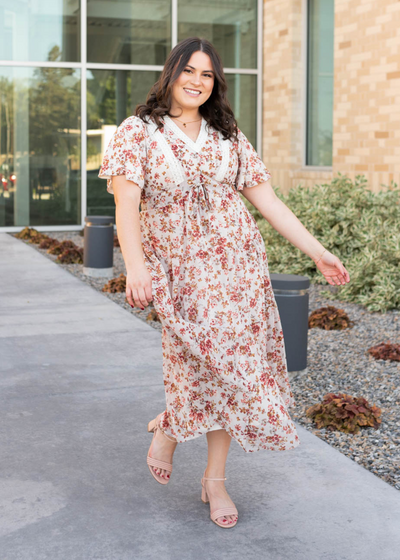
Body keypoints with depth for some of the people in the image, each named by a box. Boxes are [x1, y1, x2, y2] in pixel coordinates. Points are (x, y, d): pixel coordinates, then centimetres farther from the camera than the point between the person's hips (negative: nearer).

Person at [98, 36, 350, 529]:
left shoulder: (228, 137, 10)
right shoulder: (137, 133, -1)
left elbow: (265, 198, 10)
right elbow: (126, 203, -12)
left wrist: (316, 251, 6)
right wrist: (136, 266, -28)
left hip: (238, 263, 4)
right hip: (180, 270, -4)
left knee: (232, 366, 3)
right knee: (211, 361, -15)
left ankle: (215, 479, 19)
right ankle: (168, 428, 17)